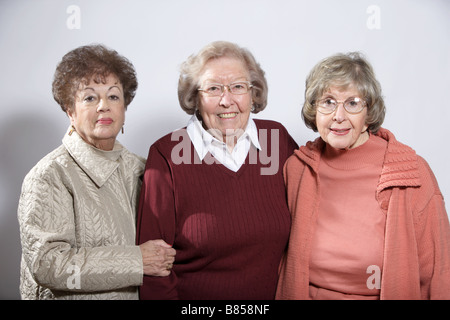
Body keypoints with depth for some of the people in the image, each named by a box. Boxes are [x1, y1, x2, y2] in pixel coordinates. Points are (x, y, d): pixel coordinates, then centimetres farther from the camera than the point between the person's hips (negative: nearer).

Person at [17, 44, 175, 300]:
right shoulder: (49, 176, -16)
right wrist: (136, 262, -23)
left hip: (134, 293, 5)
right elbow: (46, 264, -23)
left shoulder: (135, 168, 0)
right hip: (70, 296, -5)